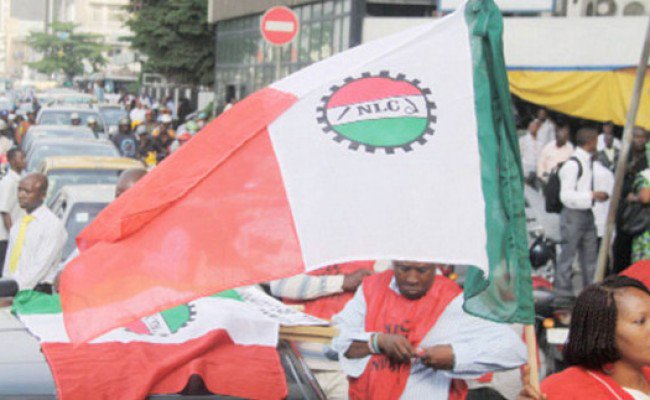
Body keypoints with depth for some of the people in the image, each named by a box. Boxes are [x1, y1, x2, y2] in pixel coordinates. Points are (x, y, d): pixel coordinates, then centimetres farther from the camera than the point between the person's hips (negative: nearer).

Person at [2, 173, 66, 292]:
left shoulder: (53, 224, -6)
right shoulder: (16, 225, 17)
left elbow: (41, 266, -11)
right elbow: (8, 262, 17)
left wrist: (18, 288, -16)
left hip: (37, 292, -6)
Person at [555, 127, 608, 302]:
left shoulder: (588, 162, 12)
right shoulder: (572, 165, -17)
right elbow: (566, 195, -21)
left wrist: (597, 195, 12)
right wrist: (592, 195, -21)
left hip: (587, 214, 9)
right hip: (573, 215, -9)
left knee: (590, 255, 14)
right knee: (567, 255, -1)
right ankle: (563, 295, 5)